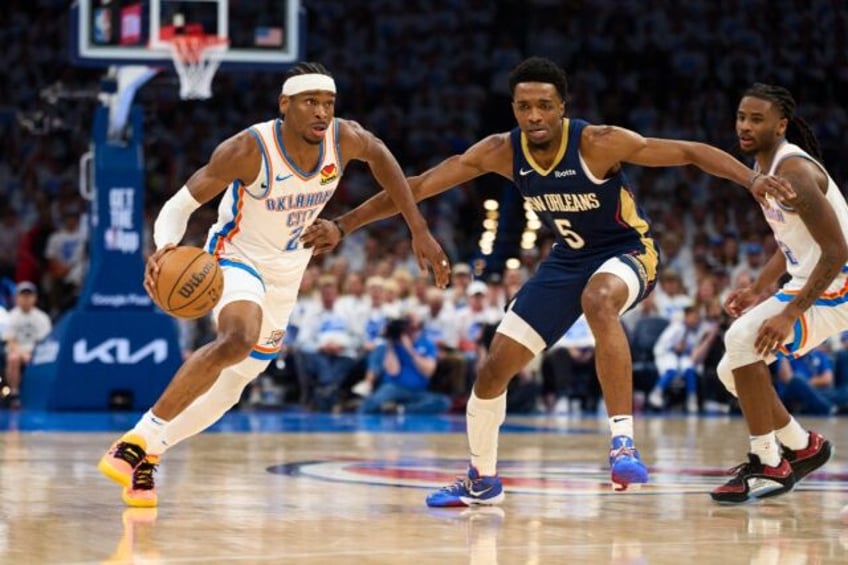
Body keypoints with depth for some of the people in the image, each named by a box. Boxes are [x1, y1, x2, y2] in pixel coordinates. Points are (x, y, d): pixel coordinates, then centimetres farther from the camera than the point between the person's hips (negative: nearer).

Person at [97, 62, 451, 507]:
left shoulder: (344, 139, -17)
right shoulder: (250, 149, -29)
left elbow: (380, 156, 7)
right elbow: (180, 205, -24)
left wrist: (419, 230, 5)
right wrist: (165, 249, -46)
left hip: (286, 271, 6)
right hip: (238, 258, -6)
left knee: (231, 386, 13)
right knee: (238, 340, -36)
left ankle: (148, 454, 32)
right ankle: (137, 441, -28)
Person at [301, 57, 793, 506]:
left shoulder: (598, 143, -27)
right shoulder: (502, 152, -14)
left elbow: (690, 152, -26)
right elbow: (420, 186, -10)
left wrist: (751, 178, -41)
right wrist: (343, 226, -12)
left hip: (628, 252, -5)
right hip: (568, 260, 5)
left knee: (598, 300, -42)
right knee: (494, 369, 4)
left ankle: (623, 441, -39)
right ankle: (482, 481, 27)